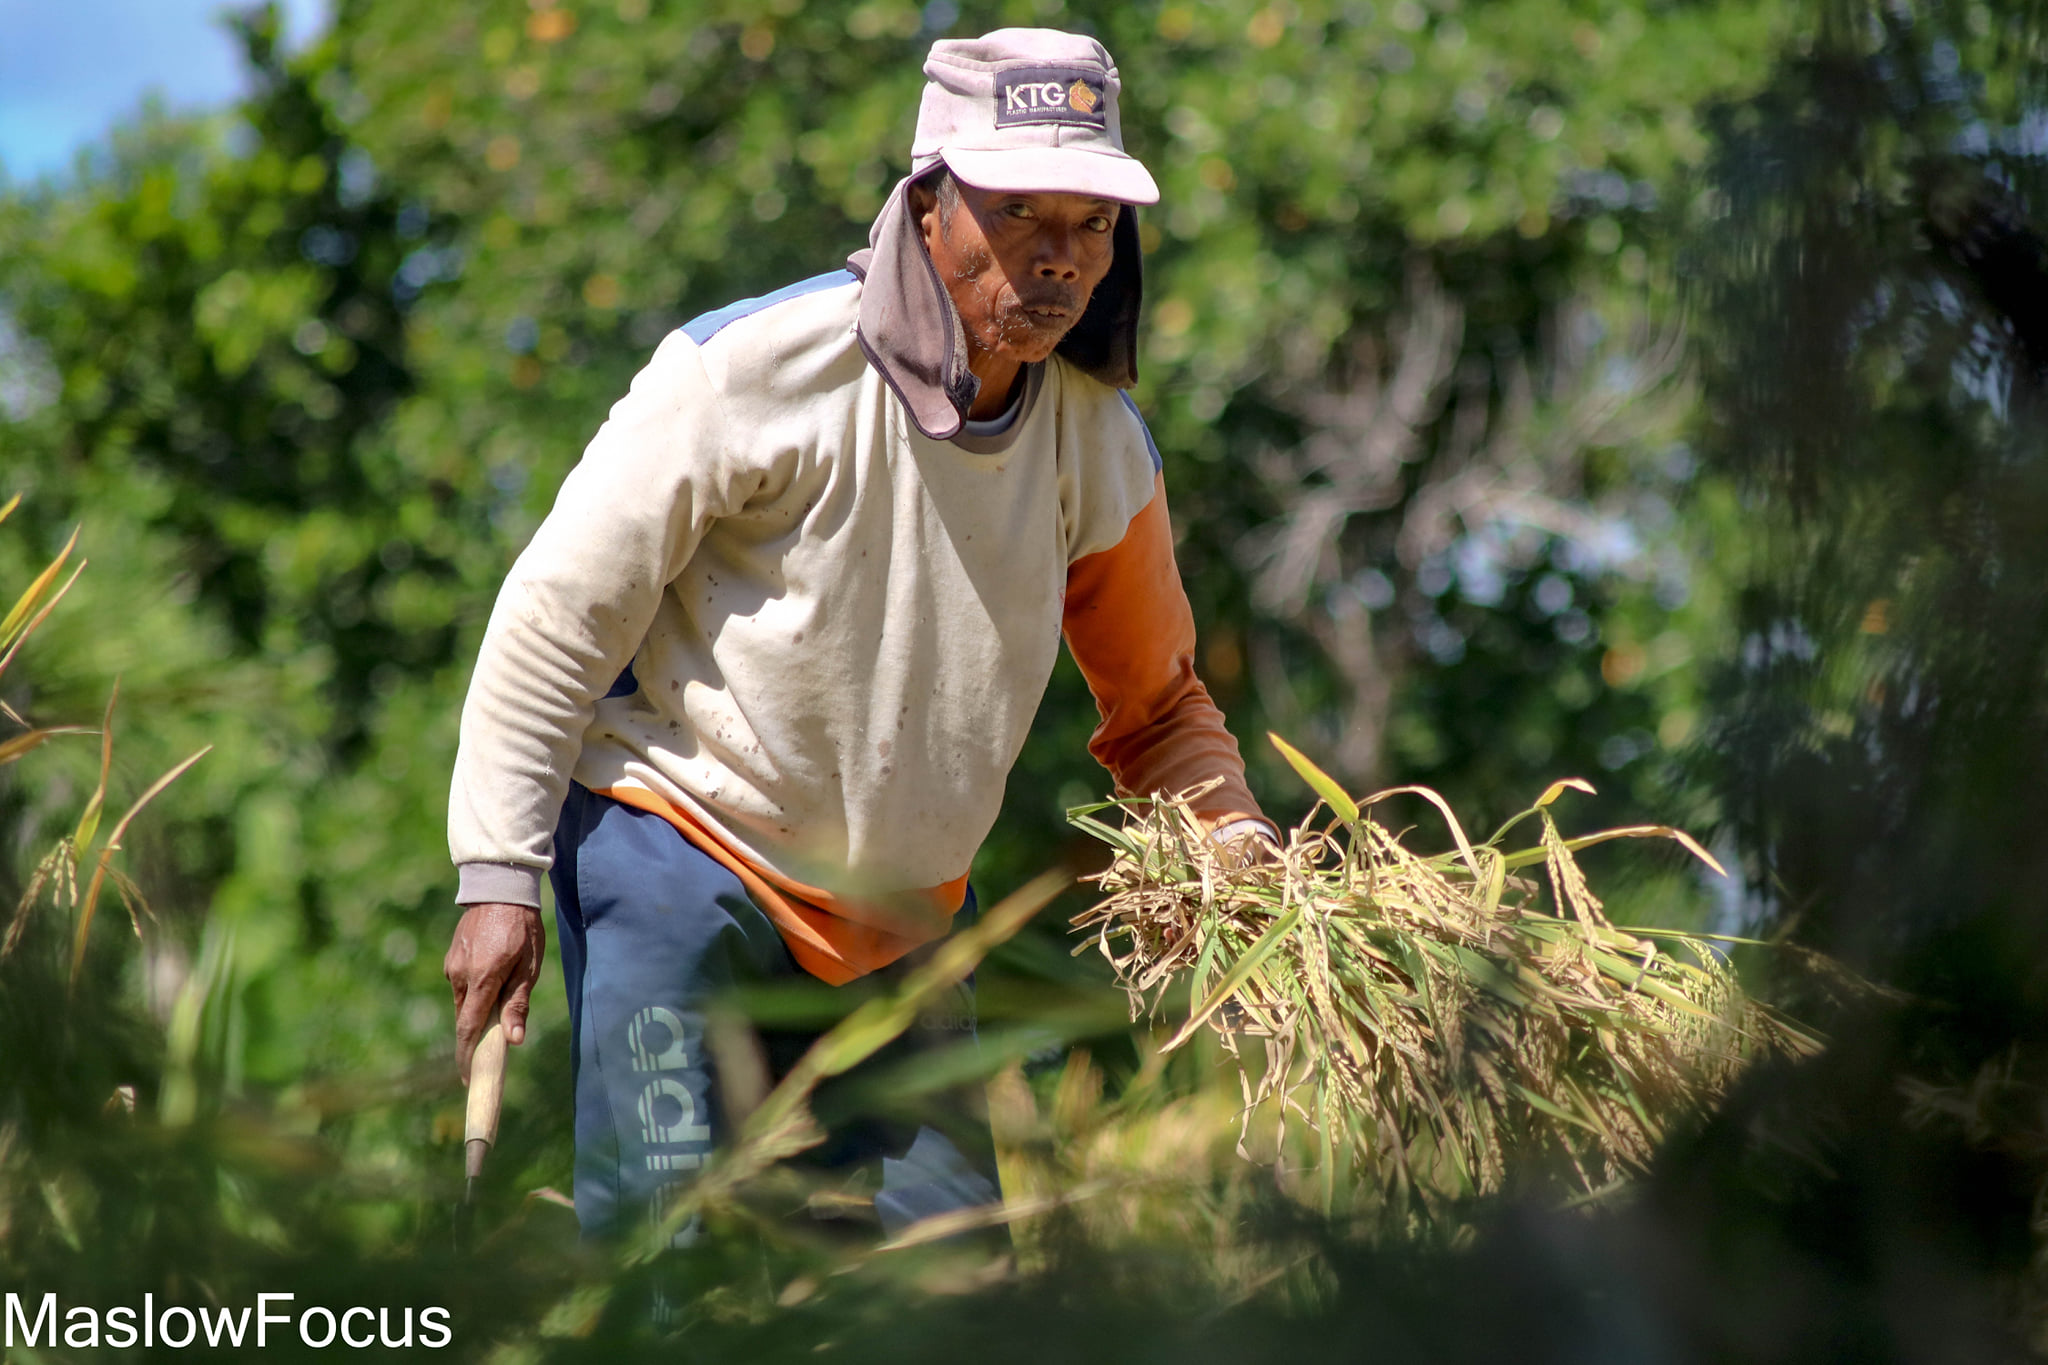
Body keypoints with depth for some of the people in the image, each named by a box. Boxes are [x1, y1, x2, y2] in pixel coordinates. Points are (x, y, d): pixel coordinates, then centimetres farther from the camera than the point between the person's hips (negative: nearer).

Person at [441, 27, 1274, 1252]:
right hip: (678, 851, -5)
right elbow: (560, 613, -10)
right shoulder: (752, 369, -16)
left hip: (898, 917, 5)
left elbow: (1157, 705, 14)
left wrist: (1239, 847, -7)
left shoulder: (1105, 449, 0)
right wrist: (500, 875, -11)